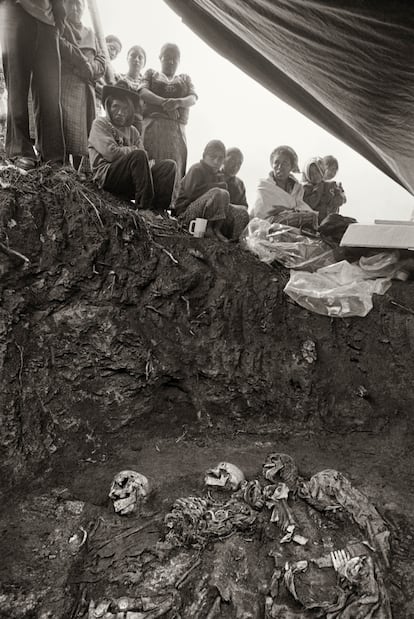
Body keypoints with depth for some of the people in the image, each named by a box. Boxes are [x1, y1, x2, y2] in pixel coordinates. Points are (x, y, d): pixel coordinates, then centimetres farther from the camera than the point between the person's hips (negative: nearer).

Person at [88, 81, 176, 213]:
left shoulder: (133, 131, 24)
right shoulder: (100, 124, 7)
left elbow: (145, 160, 10)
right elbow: (111, 153, -10)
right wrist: (135, 150, 3)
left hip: (130, 184, 6)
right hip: (107, 176, -6)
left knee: (169, 165, -10)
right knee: (138, 155, -30)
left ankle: (158, 210, -29)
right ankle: (144, 207, -32)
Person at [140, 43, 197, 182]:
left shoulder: (185, 79, 27)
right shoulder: (151, 73, 23)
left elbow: (193, 99, 9)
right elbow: (143, 92, 4)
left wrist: (178, 102, -14)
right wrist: (164, 102, -14)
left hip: (176, 130, 1)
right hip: (152, 126, -1)